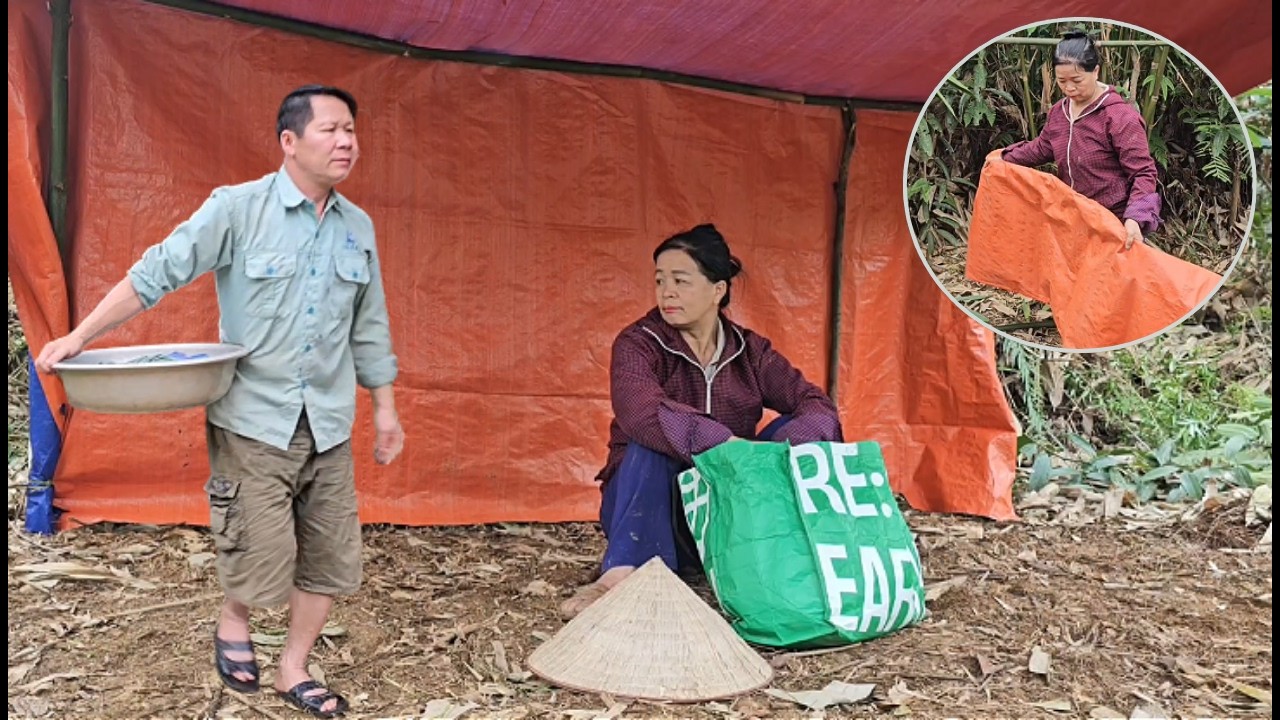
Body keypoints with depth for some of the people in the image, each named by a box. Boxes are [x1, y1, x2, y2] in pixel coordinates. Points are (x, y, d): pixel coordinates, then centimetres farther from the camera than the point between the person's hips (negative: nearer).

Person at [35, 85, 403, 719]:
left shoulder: (358, 227, 5)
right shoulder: (237, 208, -9)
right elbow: (157, 272, -7)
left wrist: (384, 406, 13)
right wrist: (79, 337, -11)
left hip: (328, 424, 5)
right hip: (252, 419, -4)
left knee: (329, 560, 9)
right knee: (262, 559, -2)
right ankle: (232, 623, 33)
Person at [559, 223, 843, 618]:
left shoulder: (749, 351, 2)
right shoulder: (638, 344, -10)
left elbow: (818, 405, -9)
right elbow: (640, 411, -32)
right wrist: (724, 444, -46)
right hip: (647, 509, -3)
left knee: (797, 430, -15)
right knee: (654, 439, -33)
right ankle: (622, 573, -40)